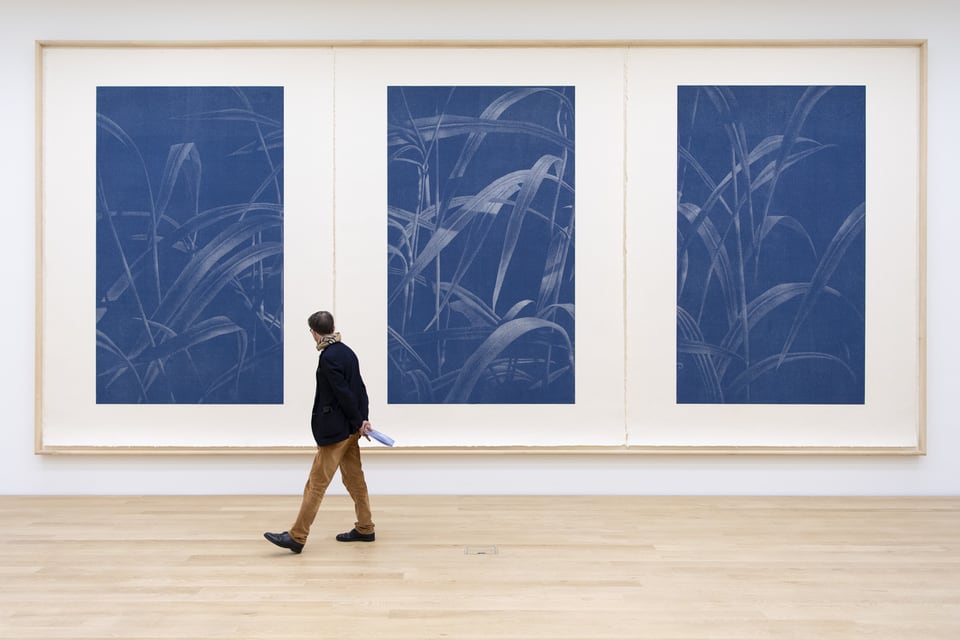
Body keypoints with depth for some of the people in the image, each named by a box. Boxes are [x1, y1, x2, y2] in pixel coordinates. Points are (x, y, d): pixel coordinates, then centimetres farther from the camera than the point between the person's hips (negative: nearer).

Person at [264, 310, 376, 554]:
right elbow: (359, 388, 6)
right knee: (354, 479, 15)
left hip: (334, 430, -9)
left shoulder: (328, 358, -18)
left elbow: (344, 394, -18)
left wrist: (358, 422, -7)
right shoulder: (347, 351, 8)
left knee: (316, 483, -5)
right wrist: (362, 420, 1)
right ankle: (365, 529, 22)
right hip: (349, 429, 9)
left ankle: (296, 537, 0)